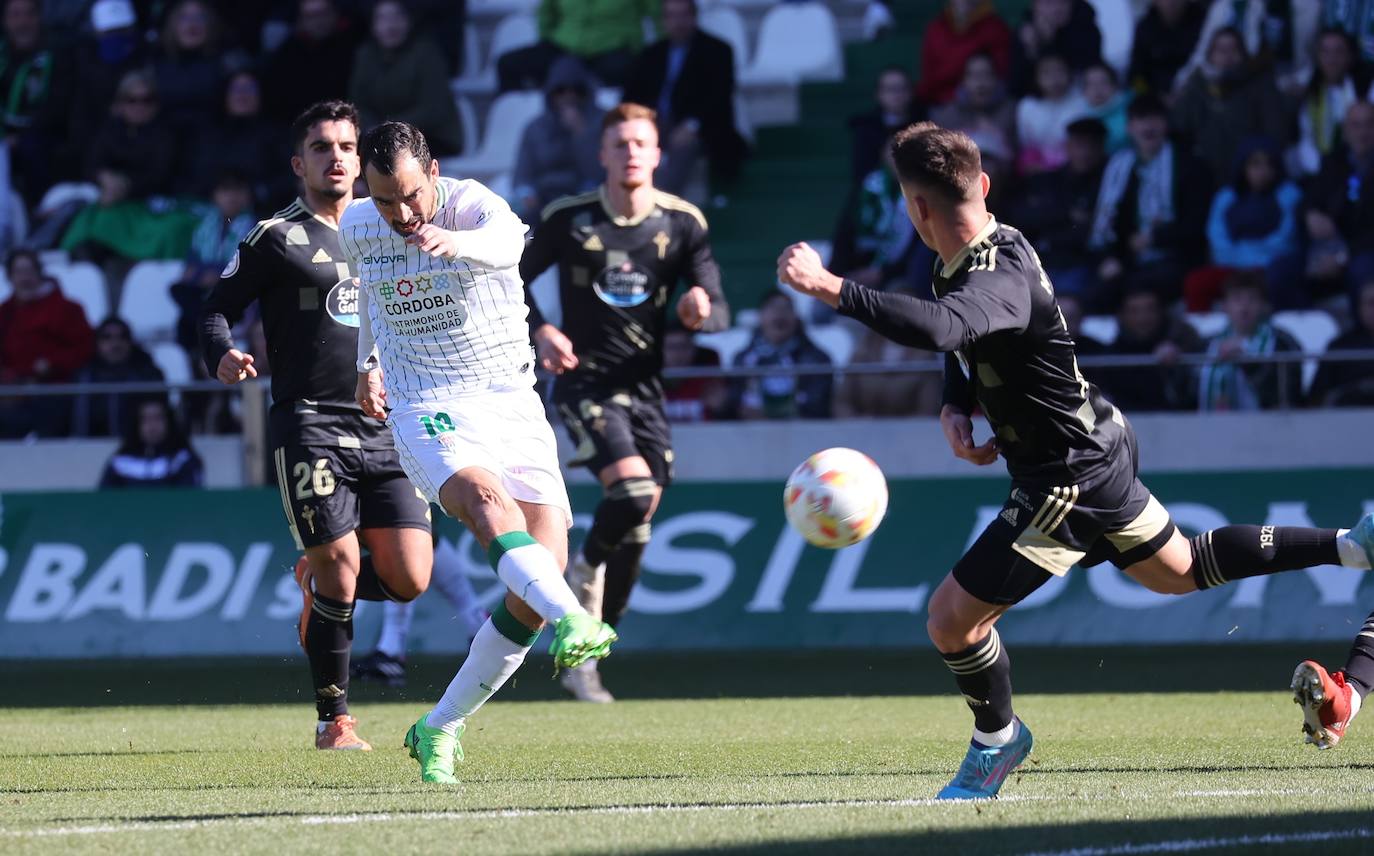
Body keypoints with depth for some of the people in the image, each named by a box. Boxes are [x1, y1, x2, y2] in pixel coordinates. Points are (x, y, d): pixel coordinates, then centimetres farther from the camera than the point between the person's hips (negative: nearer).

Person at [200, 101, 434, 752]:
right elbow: (217, 308, 0)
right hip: (309, 425, -5)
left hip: (385, 430, 5)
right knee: (340, 565, -12)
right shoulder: (277, 238, 3)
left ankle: (318, 582, 28)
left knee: (407, 579, -6)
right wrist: (222, 356, -20)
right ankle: (333, 718, 3)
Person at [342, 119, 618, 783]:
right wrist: (368, 363, 33)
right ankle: (575, 622, -57)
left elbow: (504, 242, -41)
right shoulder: (357, 229, 1)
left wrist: (456, 243, -62)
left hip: (511, 400, 0)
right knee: (487, 499, -34)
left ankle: (440, 730, 6)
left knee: (541, 576, -9)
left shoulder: (474, 206, -13)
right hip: (427, 411, 0)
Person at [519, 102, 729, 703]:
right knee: (632, 489, -27)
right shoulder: (568, 219, -5)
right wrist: (540, 331, -12)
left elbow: (718, 313, -1)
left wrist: (702, 310, -26)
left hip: (644, 387, 4)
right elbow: (514, 280, 7)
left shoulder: (681, 222, 0)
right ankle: (584, 574, 2)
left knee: (635, 528, 3)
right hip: (584, 380, -4)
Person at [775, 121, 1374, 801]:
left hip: (1070, 479, -10)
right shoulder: (993, 247, -1)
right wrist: (954, 410, -3)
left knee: (951, 618, -4)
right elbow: (959, 344, 16)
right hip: (1098, 445, 10)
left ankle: (997, 741, 22)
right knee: (1181, 571, 29)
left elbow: (936, 328, -55)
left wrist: (830, 287, -56)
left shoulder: (998, 280, -32)